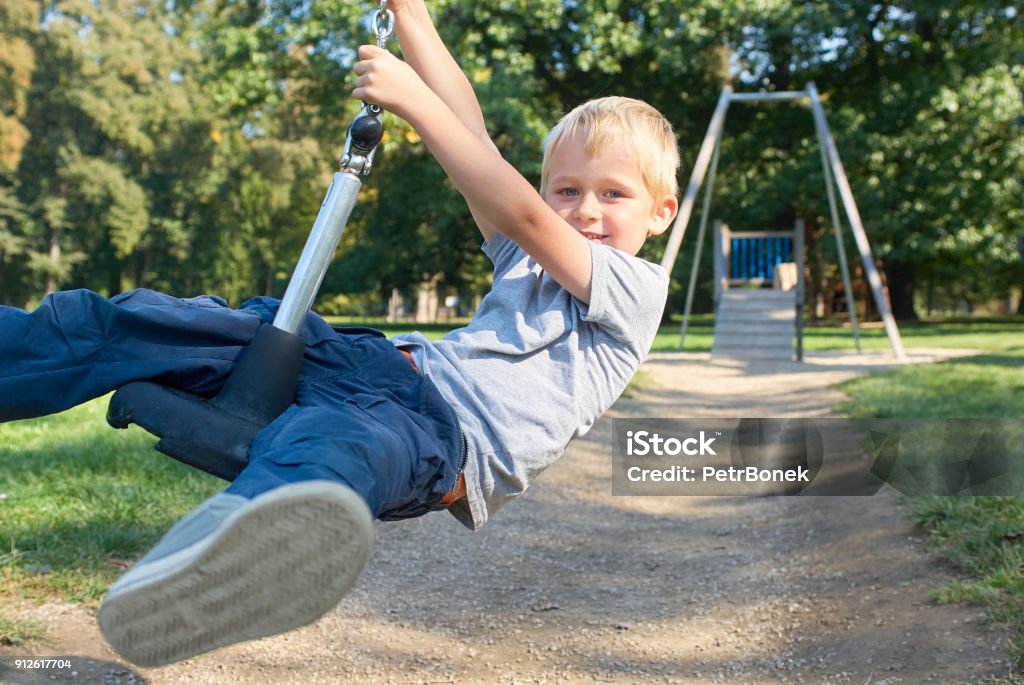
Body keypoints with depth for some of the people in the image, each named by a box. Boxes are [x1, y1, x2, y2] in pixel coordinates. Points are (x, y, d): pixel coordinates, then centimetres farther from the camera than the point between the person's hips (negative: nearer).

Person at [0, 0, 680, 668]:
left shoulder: (637, 287, 4)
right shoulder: (528, 259, 26)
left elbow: (522, 214, -9)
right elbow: (473, 141, 22)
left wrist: (413, 99, -8)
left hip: (448, 441, -8)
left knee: (342, 438, -45)